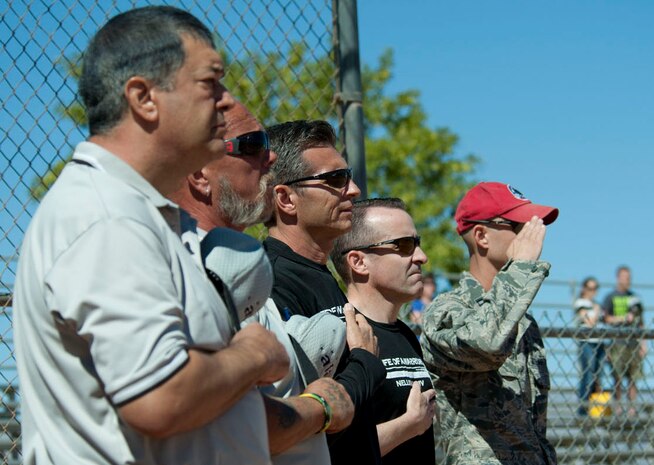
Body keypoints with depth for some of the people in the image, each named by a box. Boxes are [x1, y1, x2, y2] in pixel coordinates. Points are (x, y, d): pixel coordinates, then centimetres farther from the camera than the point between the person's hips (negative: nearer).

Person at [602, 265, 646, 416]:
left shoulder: (633, 297, 17)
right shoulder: (610, 297, 5)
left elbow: (640, 322, 19)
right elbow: (605, 318, -4)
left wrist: (643, 342, 14)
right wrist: (624, 318, -13)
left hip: (633, 342, 4)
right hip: (617, 342, -4)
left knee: (633, 377, 0)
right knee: (618, 378, -4)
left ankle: (632, 407, 2)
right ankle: (617, 406, 3)